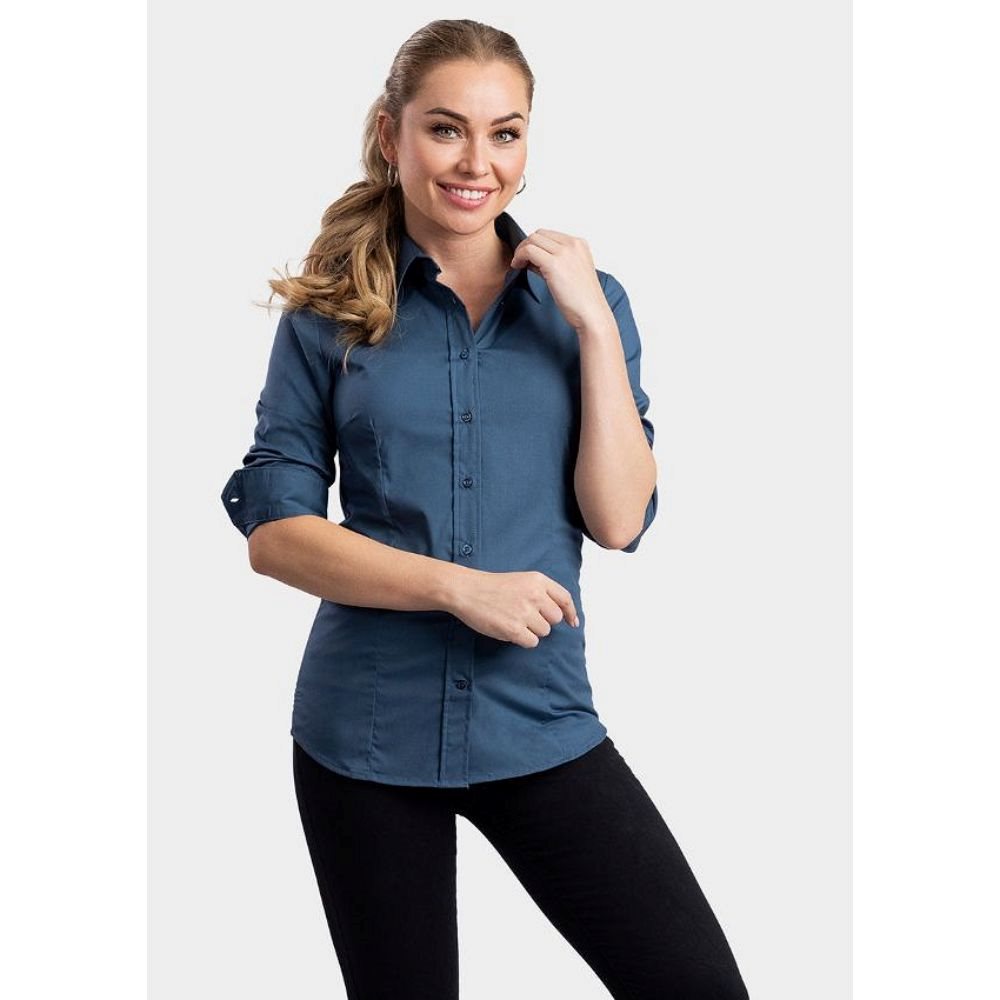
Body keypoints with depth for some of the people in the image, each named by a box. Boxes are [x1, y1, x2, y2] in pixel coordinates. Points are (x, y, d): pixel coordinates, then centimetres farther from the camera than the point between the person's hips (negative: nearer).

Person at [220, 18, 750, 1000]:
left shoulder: (582, 300, 2)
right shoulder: (332, 311, -1)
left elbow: (619, 521, -6)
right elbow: (273, 529, -5)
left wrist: (596, 327, -13)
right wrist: (460, 586, -16)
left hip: (540, 720, 1)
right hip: (368, 729, -1)